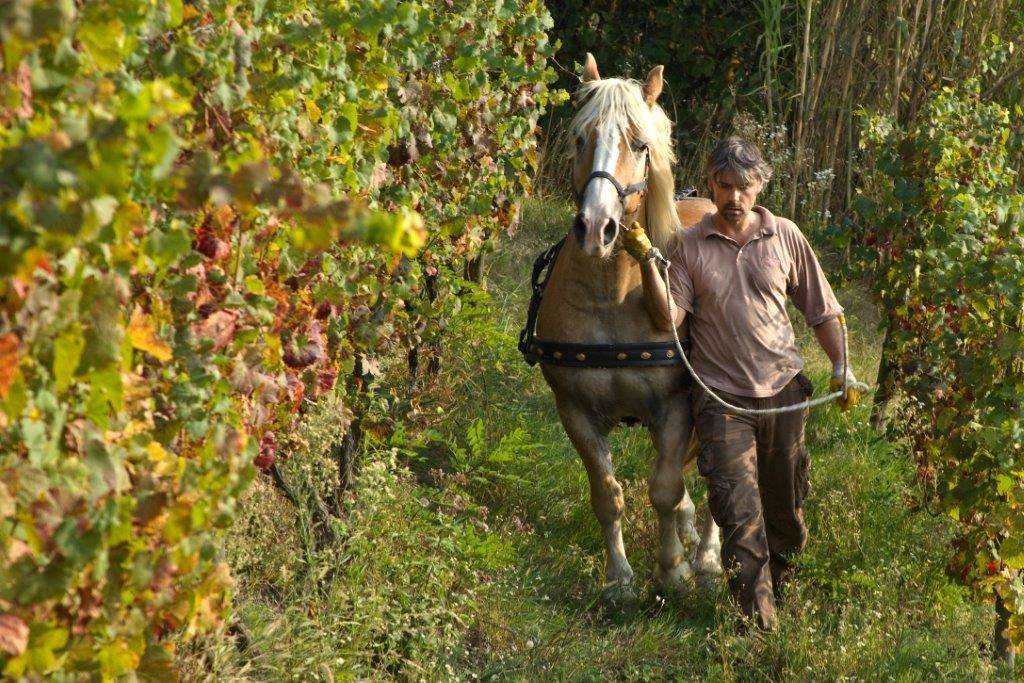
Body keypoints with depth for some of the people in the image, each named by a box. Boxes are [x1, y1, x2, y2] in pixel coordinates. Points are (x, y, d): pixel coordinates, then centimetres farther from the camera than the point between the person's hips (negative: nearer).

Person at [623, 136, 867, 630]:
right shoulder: (688, 245, 1)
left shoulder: (785, 236, 5)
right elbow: (668, 318, -9)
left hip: (783, 387, 2)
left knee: (784, 505, 10)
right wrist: (647, 262, -20)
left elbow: (821, 310, 12)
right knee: (738, 504, -14)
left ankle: (776, 582, 31)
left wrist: (840, 367, 3)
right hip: (721, 395, -2)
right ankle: (757, 609, -17)